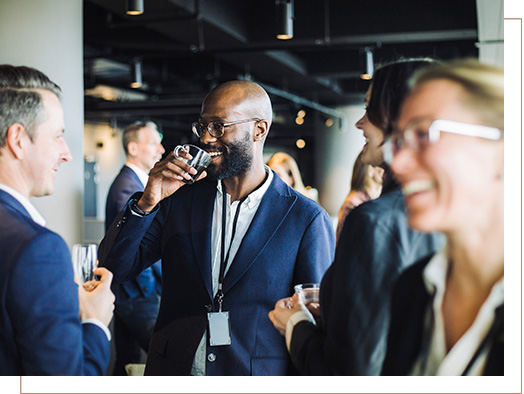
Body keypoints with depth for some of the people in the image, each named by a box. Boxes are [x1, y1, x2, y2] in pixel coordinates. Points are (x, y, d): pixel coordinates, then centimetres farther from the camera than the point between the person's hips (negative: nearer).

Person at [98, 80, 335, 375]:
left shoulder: (308, 219, -9)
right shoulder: (180, 199, 1)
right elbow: (113, 268, -1)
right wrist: (146, 203, -14)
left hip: (258, 377, -2)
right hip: (174, 372, 3)